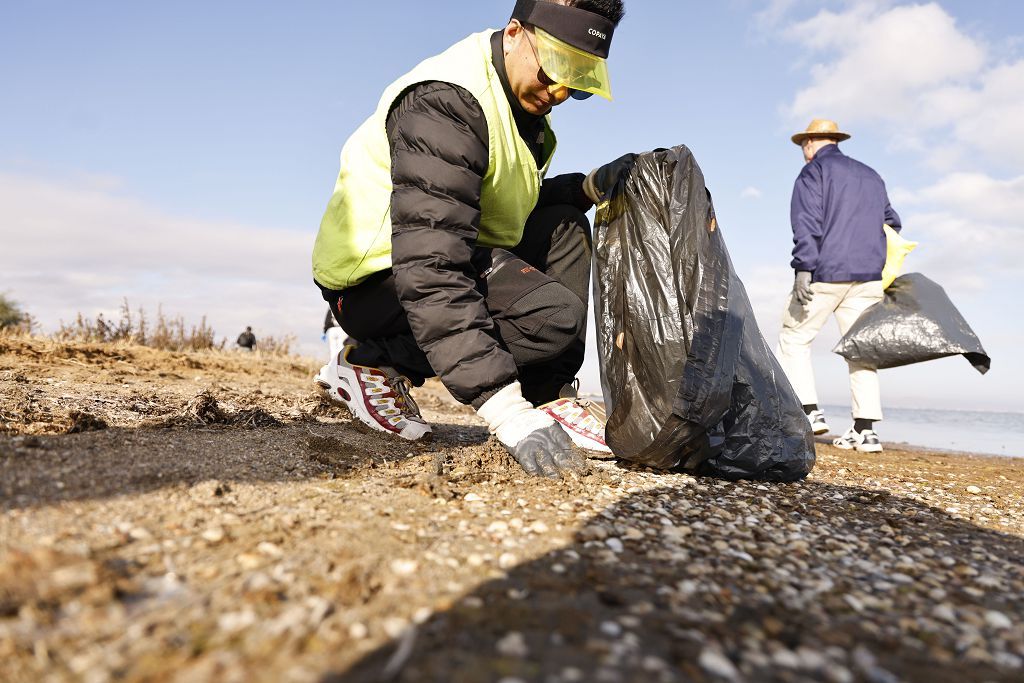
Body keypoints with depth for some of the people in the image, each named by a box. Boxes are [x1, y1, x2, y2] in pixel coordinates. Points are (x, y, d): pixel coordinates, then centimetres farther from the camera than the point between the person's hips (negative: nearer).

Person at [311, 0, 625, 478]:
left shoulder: (525, 100, 7)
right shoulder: (445, 100, -23)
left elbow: (518, 207, 17)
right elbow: (430, 265, -34)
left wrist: (587, 188, -2)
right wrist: (505, 410, -40)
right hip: (379, 278, -9)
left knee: (564, 225, 7)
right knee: (555, 318, -24)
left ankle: (549, 398, -2)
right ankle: (371, 366, -10)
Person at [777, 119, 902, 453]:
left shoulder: (814, 171, 1)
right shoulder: (872, 177, 23)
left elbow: (807, 224, -12)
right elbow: (891, 223, 26)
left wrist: (803, 269, -17)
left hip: (825, 274, -6)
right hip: (868, 277, 6)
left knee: (793, 340, 5)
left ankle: (809, 411, -3)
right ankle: (865, 429, 3)